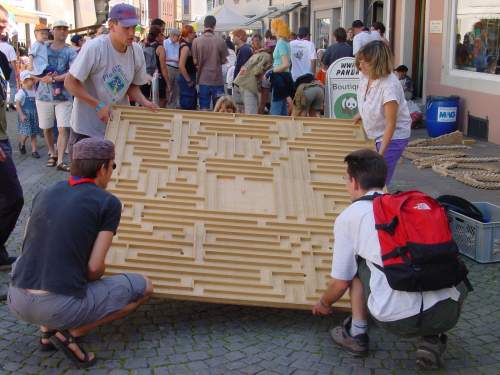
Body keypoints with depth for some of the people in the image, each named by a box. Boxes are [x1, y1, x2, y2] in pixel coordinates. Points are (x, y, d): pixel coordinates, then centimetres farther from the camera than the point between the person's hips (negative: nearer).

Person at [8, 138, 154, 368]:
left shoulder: (45, 195, 13)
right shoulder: (109, 204, -4)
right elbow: (95, 267, -8)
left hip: (18, 302, 6)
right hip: (62, 307, -5)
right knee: (142, 287, 12)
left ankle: (48, 328, 19)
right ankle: (70, 333, 3)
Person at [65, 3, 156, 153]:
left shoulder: (137, 51, -4)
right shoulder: (93, 47, -19)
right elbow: (70, 82, -16)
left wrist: (144, 101, -11)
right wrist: (98, 105, -23)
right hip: (86, 127, -5)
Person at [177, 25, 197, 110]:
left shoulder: (188, 45, 11)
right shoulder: (186, 47, -17)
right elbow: (181, 66, -24)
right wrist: (189, 81, -18)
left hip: (189, 78, 10)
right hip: (186, 80, -10)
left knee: (193, 105, 16)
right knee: (187, 106, -5)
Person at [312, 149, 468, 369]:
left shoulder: (348, 217, 9)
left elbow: (341, 282, 15)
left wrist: (324, 303, 39)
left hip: (397, 320, -3)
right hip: (446, 314, 3)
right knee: (457, 285, 37)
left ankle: (357, 334, 25)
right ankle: (432, 339, 17)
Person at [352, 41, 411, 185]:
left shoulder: (390, 86, -29)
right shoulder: (365, 75, -8)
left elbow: (391, 123, -28)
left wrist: (381, 153, -30)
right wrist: (361, 114, 17)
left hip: (392, 137, -7)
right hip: (374, 134, 7)